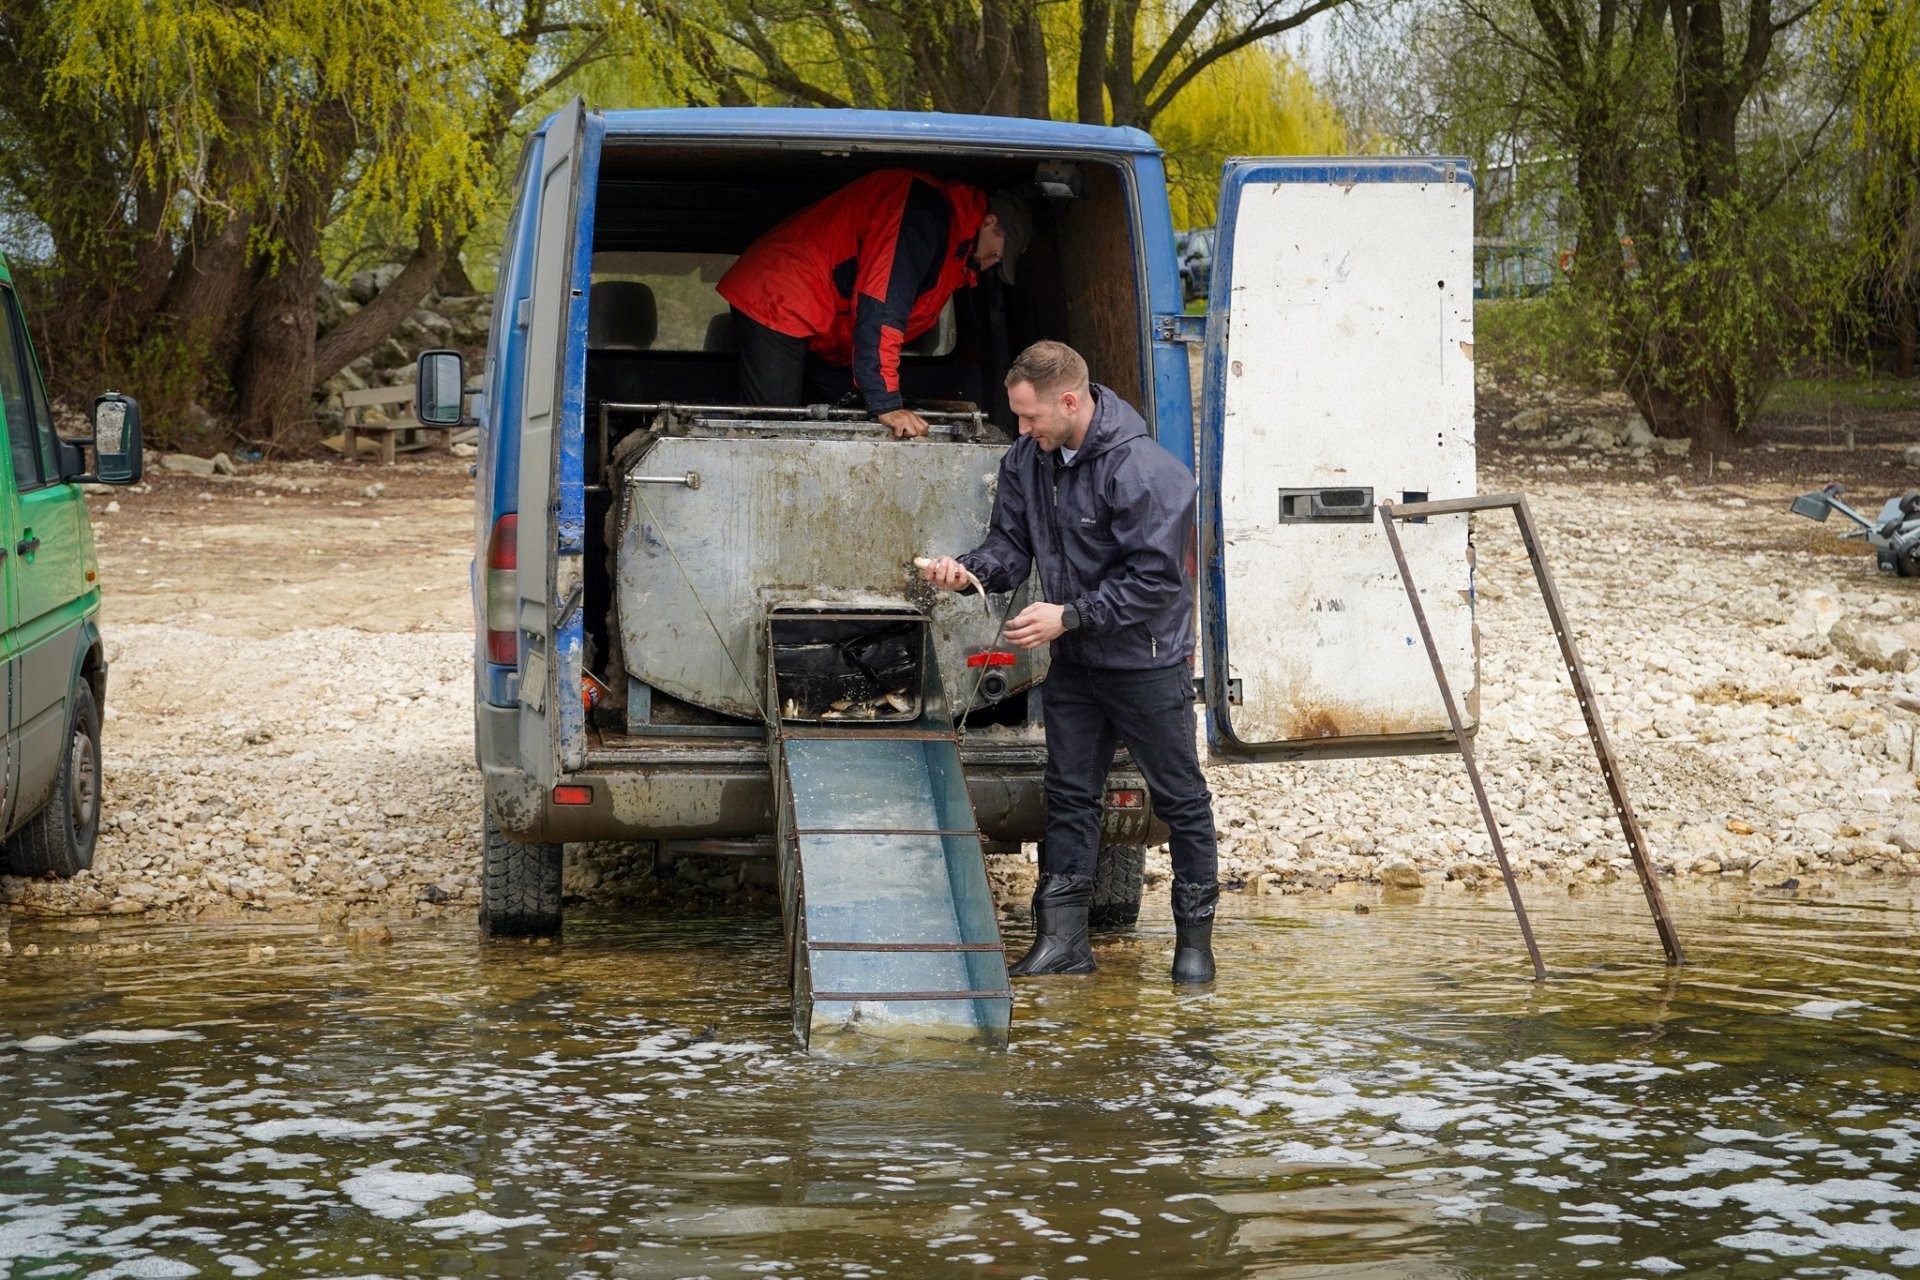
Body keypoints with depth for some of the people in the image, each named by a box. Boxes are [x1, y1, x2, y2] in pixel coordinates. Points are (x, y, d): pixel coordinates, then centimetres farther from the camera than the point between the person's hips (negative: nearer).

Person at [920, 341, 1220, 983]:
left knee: (1180, 799, 5)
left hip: (1147, 662, -7)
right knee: (1069, 795, 9)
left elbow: (1154, 578, -24)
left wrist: (1069, 615, -25)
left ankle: (1195, 937, 16)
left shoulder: (1144, 471, -24)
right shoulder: (1027, 460, 0)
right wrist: (968, 569, -16)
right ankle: (1062, 938, 15)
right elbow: (1012, 544, 6)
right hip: (1072, 663, 7)